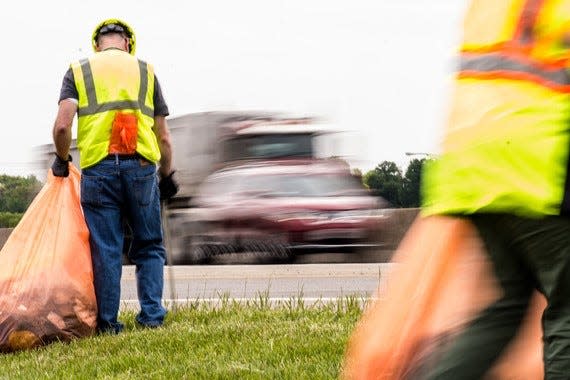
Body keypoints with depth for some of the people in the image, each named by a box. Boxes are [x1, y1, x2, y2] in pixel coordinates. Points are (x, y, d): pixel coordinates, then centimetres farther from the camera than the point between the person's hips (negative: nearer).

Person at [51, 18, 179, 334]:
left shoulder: (78, 72, 9)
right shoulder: (145, 72, 13)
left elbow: (62, 125, -5)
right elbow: (163, 136, 10)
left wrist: (61, 160, 11)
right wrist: (167, 175, 20)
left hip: (97, 168, -1)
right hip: (141, 167, 1)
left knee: (105, 249, 2)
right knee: (149, 246, 11)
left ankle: (107, 322, 2)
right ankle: (152, 315, 5)